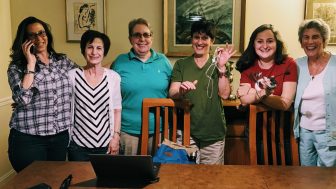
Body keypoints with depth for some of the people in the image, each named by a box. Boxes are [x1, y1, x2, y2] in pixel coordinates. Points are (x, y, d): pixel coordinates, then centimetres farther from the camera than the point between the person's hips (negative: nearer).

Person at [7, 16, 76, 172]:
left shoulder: (62, 61, 6)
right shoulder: (17, 67, -5)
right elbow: (22, 99, -21)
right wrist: (31, 64, -18)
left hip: (60, 137, 4)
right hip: (28, 140, -4)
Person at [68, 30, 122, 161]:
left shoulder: (113, 77, -2)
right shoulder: (72, 75, -3)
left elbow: (117, 109, 3)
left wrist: (116, 136, -2)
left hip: (106, 144, 0)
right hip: (78, 144, 0)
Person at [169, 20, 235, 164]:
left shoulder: (218, 64, 4)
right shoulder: (181, 65, 5)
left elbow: (224, 94, -7)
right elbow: (172, 94, -4)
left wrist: (221, 67, -17)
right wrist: (181, 91, -26)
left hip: (213, 134, 0)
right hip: (186, 132, 0)